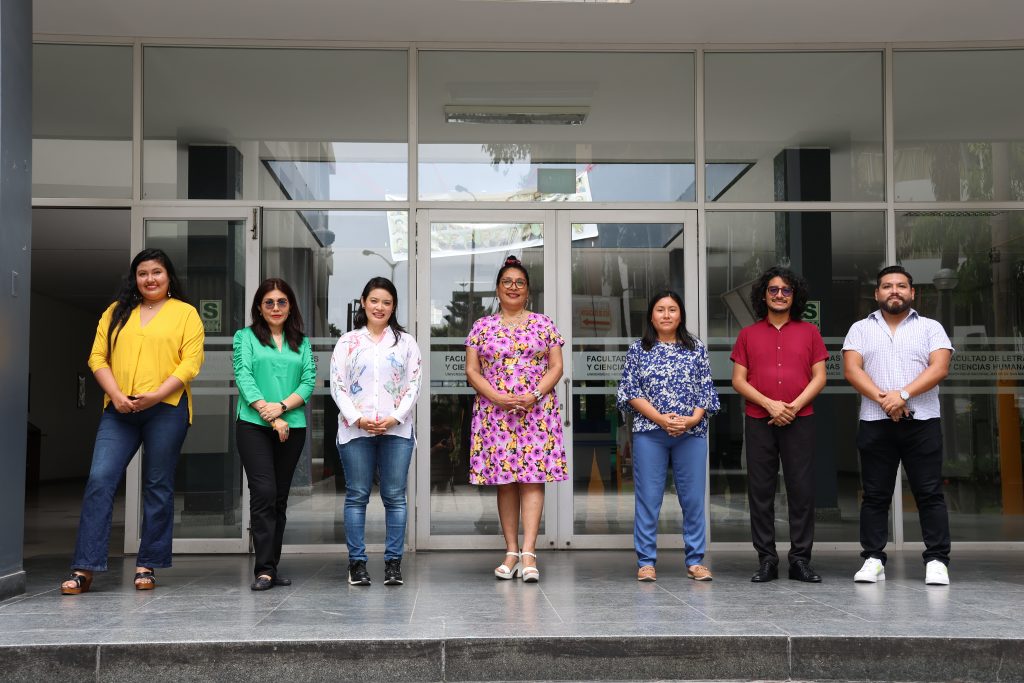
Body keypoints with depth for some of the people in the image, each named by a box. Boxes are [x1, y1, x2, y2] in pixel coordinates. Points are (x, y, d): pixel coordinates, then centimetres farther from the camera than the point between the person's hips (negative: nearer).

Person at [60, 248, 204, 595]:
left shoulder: (185, 313, 6)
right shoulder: (117, 312, 16)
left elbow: (191, 362, -3)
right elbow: (98, 357, 9)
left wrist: (155, 395, -14)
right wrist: (116, 395, -8)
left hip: (166, 410, -2)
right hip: (119, 410, 2)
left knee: (158, 487, 3)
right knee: (100, 480, -8)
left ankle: (147, 566, 12)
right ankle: (84, 568, -4)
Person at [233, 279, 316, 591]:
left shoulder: (302, 343, 15)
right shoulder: (246, 337, 7)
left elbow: (309, 381, 3)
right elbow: (243, 377, -5)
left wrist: (281, 407, -13)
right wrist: (267, 413, -15)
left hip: (293, 427, 3)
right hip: (254, 425, -3)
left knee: (280, 497, 6)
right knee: (264, 493, -12)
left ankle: (272, 567, 13)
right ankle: (264, 569, -10)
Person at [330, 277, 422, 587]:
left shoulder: (406, 342, 10)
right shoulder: (347, 341, 9)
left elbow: (413, 385, 4)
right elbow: (337, 385, 3)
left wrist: (394, 418, -10)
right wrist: (358, 419, -10)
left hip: (396, 430, 0)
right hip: (355, 430, 0)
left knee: (395, 496, 1)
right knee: (356, 496, 2)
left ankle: (394, 562, 7)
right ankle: (357, 562, 9)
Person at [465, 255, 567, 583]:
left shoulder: (544, 324, 9)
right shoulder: (482, 326, 9)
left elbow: (556, 367, 4)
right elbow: (472, 371, 4)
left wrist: (534, 395, -12)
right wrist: (497, 397, -12)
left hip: (537, 411, -1)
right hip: (494, 411, 1)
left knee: (533, 476, -8)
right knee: (504, 480, 3)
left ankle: (528, 553, -11)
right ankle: (511, 552, 9)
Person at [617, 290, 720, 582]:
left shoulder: (697, 349, 10)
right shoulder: (638, 350, 6)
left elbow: (706, 390, 7)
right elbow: (630, 391, 1)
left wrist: (693, 419, -10)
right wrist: (661, 419, -11)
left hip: (692, 433, 1)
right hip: (650, 433, -1)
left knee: (693, 498, 3)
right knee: (648, 498, 0)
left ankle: (695, 561, 12)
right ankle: (646, 561, 8)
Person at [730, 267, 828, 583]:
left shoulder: (809, 332, 11)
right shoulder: (748, 334, 11)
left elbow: (819, 377, 6)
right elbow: (738, 380, 5)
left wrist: (794, 407, -9)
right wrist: (769, 404, -10)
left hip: (799, 421, 0)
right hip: (759, 422, 1)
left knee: (802, 490, -1)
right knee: (760, 491, 1)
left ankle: (801, 559, 8)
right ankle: (766, 559, 8)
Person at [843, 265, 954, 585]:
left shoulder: (931, 328, 8)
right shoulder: (860, 329, 10)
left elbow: (939, 368, -5)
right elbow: (851, 369, -2)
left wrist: (903, 394, -18)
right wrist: (882, 399, -16)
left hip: (922, 423, -1)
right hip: (875, 424, 1)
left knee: (930, 493, -1)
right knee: (875, 495, 3)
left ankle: (937, 560, 4)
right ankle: (873, 560, 8)